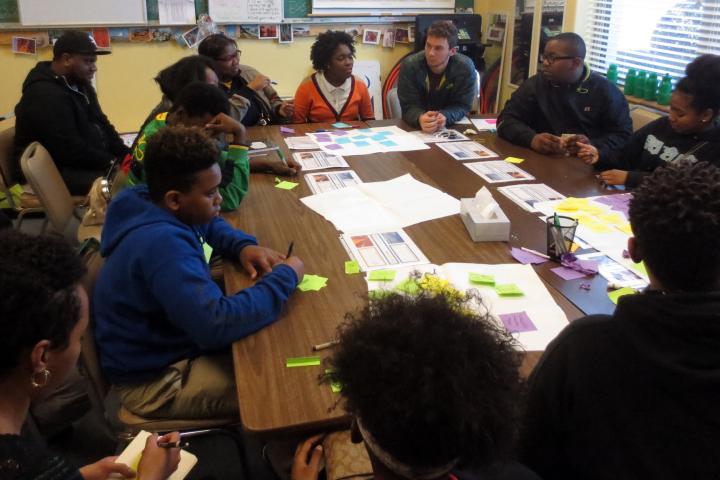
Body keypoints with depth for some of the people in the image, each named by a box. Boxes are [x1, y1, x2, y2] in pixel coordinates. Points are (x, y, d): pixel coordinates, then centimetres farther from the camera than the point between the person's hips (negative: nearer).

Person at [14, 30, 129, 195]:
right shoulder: (45, 96, -20)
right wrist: (112, 163, -20)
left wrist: (125, 155, 0)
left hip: (87, 162, 10)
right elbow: (71, 150, -25)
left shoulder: (79, 84, 13)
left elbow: (101, 124, 16)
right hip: (57, 172, -10)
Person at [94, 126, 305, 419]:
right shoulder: (162, 244, -35)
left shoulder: (158, 210, -5)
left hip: (168, 341, 9)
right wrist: (285, 278, -28)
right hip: (155, 380, -9)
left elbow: (209, 224, 17)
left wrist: (244, 246, -5)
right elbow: (217, 325, -42)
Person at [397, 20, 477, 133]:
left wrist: (444, 117, -32)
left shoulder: (466, 68, -12)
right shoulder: (409, 66, -14)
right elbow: (409, 106, -16)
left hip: (452, 126, 0)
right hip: (415, 128, 0)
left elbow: (463, 106, -10)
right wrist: (420, 119, -39)